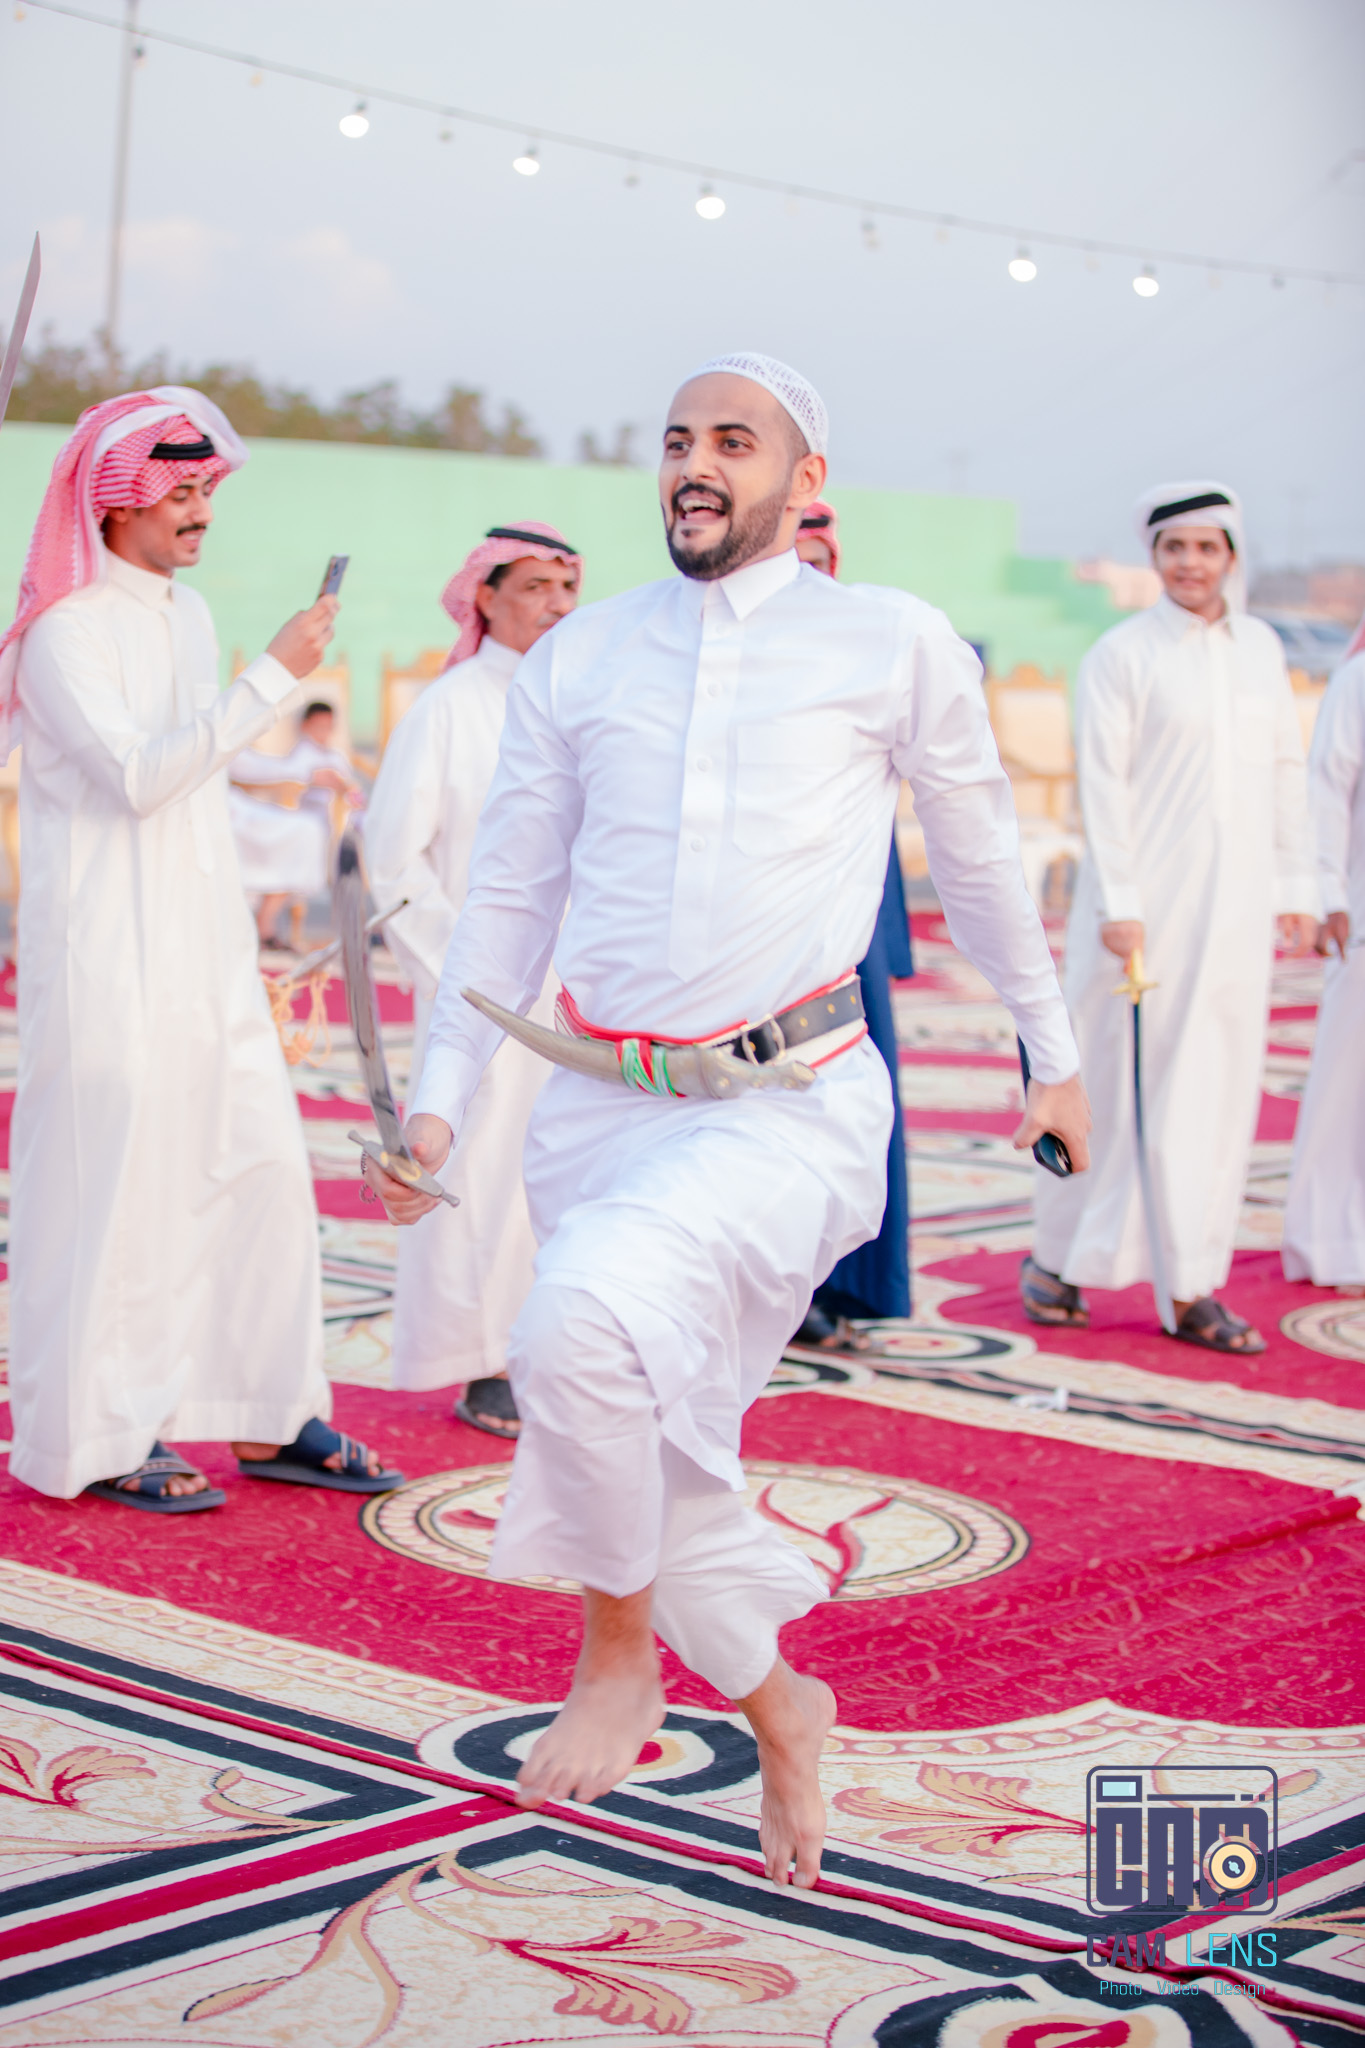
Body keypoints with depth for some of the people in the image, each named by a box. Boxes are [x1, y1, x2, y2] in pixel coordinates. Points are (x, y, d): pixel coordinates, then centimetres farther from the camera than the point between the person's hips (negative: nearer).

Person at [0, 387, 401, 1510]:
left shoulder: (190, 614, 14)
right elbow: (138, 774, -22)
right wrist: (274, 676, -24)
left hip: (205, 947, 8)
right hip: (106, 953, -8)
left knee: (265, 1166, 7)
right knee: (111, 1177, -3)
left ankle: (270, 1417, 16)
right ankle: (98, 1438, 8)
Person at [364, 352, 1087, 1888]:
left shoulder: (898, 647, 3)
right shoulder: (577, 660, 10)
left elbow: (982, 857, 15)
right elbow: (507, 895, 16)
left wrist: (1053, 1055, 22)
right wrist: (440, 1098, 11)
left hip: (787, 1111, -4)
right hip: (601, 1108, 4)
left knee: (584, 1318, -30)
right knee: (657, 1469, 7)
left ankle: (619, 1654, -7)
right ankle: (780, 1706, 34)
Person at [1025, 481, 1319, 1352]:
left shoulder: (1260, 647, 11)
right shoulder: (1121, 655, -4)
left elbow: (1287, 772, 14)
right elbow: (1103, 783, -7)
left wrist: (1296, 887, 10)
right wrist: (1117, 905, -13)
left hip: (1236, 903, 5)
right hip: (1145, 898, -4)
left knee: (1220, 1090, 4)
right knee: (1114, 1081, 0)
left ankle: (1193, 1288, 9)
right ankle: (1059, 1259, 15)